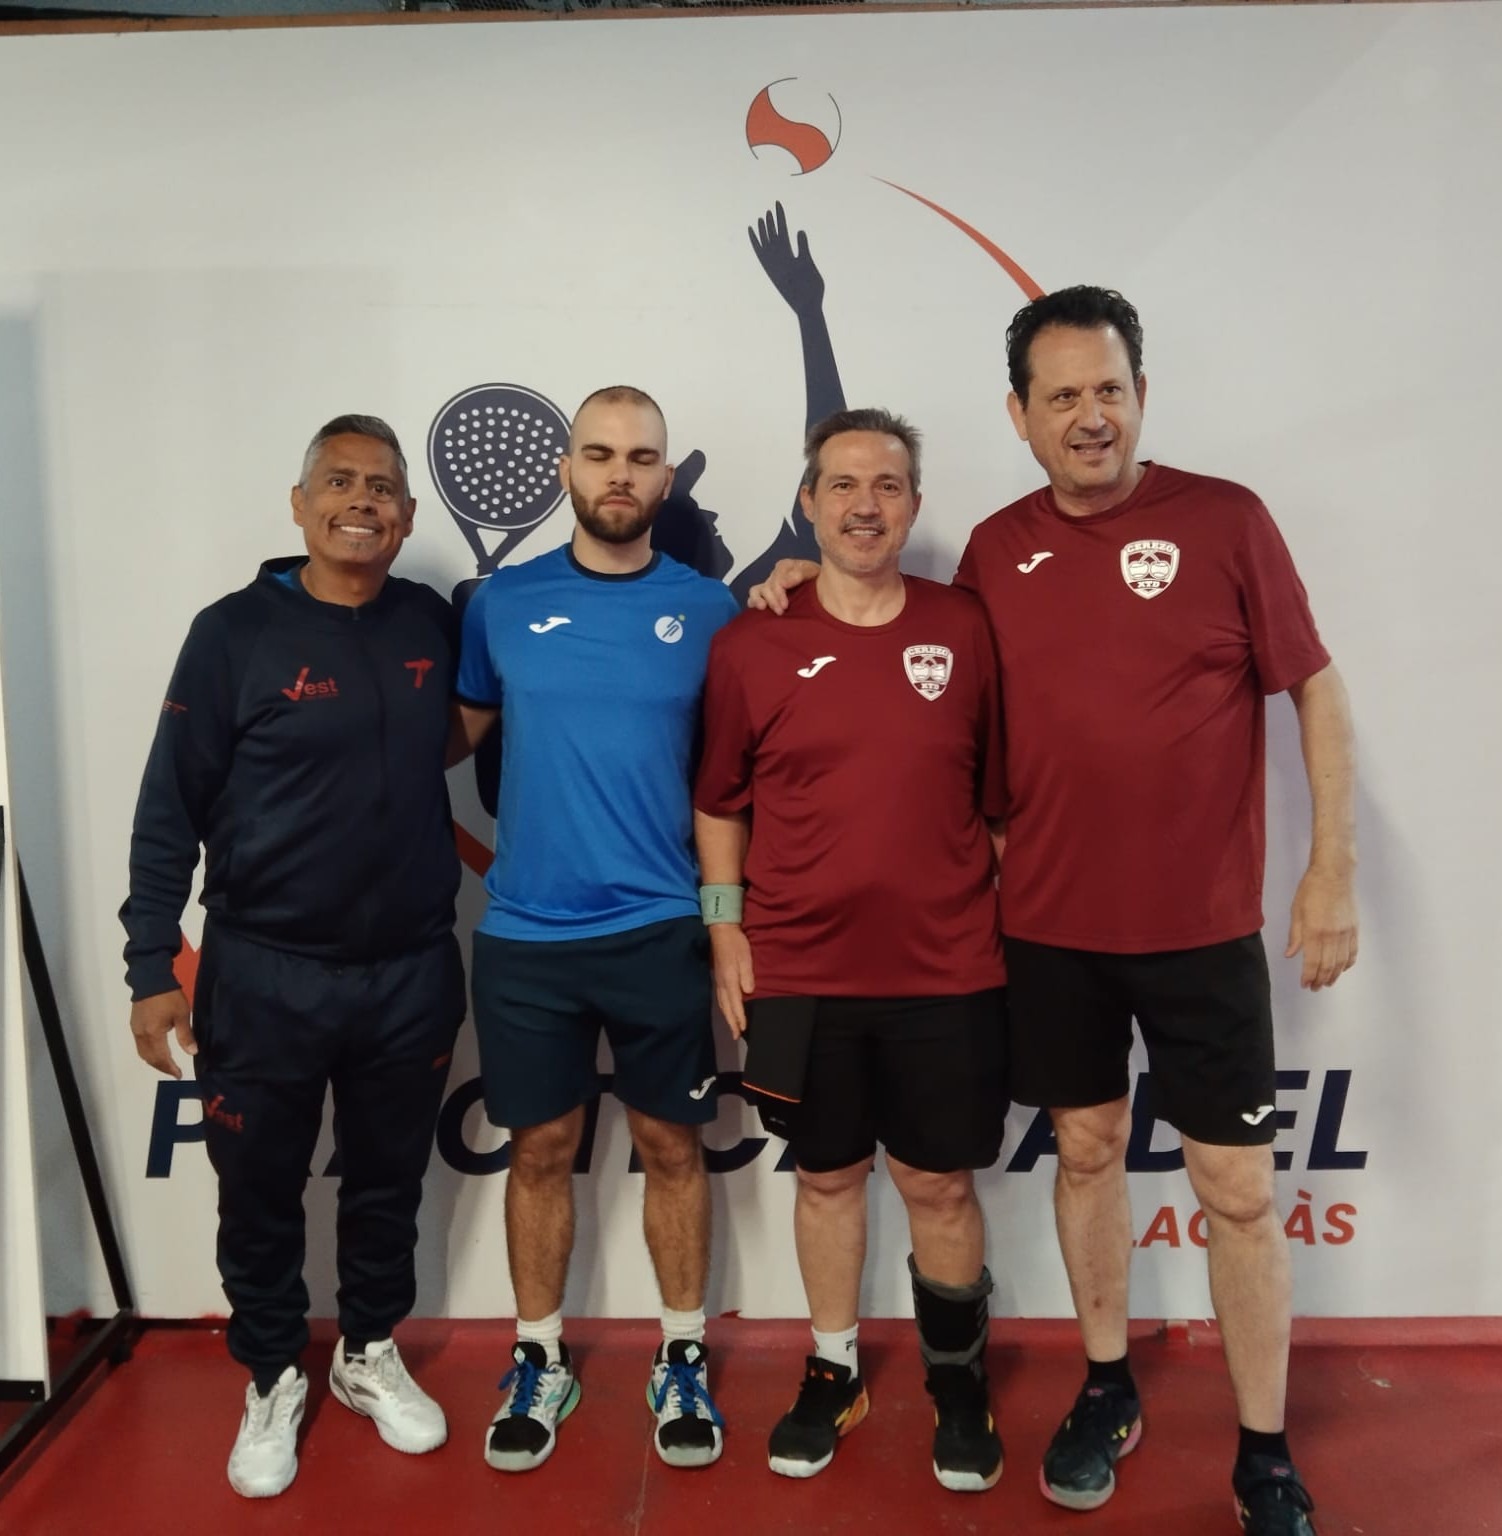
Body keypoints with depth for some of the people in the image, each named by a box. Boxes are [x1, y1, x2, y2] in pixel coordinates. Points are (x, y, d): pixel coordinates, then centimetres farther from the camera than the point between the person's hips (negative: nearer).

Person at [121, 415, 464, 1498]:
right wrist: (153, 968, -8)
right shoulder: (237, 631, -8)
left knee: (389, 1184, 18)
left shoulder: (436, 625, 0)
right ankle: (274, 1381, 37)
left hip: (413, 972, 3)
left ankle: (371, 1355, 42)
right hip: (264, 976, -2)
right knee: (263, 1196, 14)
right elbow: (171, 810, -6)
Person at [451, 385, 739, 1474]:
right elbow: (460, 732, 12)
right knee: (541, 1151, 12)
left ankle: (683, 1362, 30)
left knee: (672, 1147, 11)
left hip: (660, 931, 0)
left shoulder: (709, 609, -1)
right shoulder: (504, 602, 1)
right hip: (523, 935, 1)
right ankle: (541, 1364, 32)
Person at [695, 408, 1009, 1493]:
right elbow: (718, 801, 6)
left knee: (941, 1185, 11)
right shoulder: (750, 644, -1)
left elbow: (1001, 799, 4)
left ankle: (959, 1382, 34)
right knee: (829, 1174, 16)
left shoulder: (966, 631, 0)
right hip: (798, 972, 0)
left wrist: (1010, 928, 4)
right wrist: (726, 926, 1)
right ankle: (834, 1371, 36)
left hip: (945, 971, 0)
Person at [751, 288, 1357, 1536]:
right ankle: (1106, 1393, 36)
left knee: (1237, 1184, 6)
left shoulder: (1225, 520, -6)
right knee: (1087, 1149, 15)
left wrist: (1334, 871, -8)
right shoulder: (996, 550, 3)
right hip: (1048, 921, 3)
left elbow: (1317, 691, -2)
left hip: (1201, 922, -2)